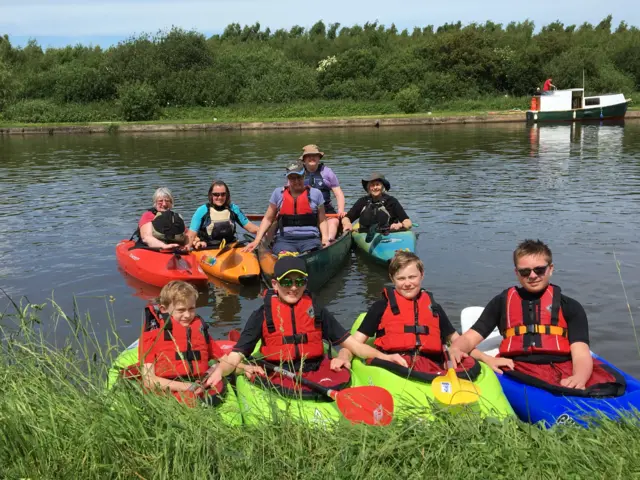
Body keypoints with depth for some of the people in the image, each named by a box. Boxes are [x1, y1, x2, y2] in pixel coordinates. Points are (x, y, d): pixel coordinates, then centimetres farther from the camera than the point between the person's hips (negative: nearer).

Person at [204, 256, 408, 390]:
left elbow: (351, 343, 12)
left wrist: (385, 356, -2)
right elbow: (235, 356, 2)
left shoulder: (316, 311, 15)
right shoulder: (263, 315, 9)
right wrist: (219, 370, -20)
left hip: (316, 373, 2)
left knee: (342, 376, -28)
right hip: (279, 378, -2)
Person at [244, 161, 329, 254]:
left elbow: (322, 220, 16)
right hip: (284, 240, 0)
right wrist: (257, 240, 5)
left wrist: (325, 238, -2)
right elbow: (268, 219, 16)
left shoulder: (315, 193, 13)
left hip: (310, 239, 0)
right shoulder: (278, 193, 15)